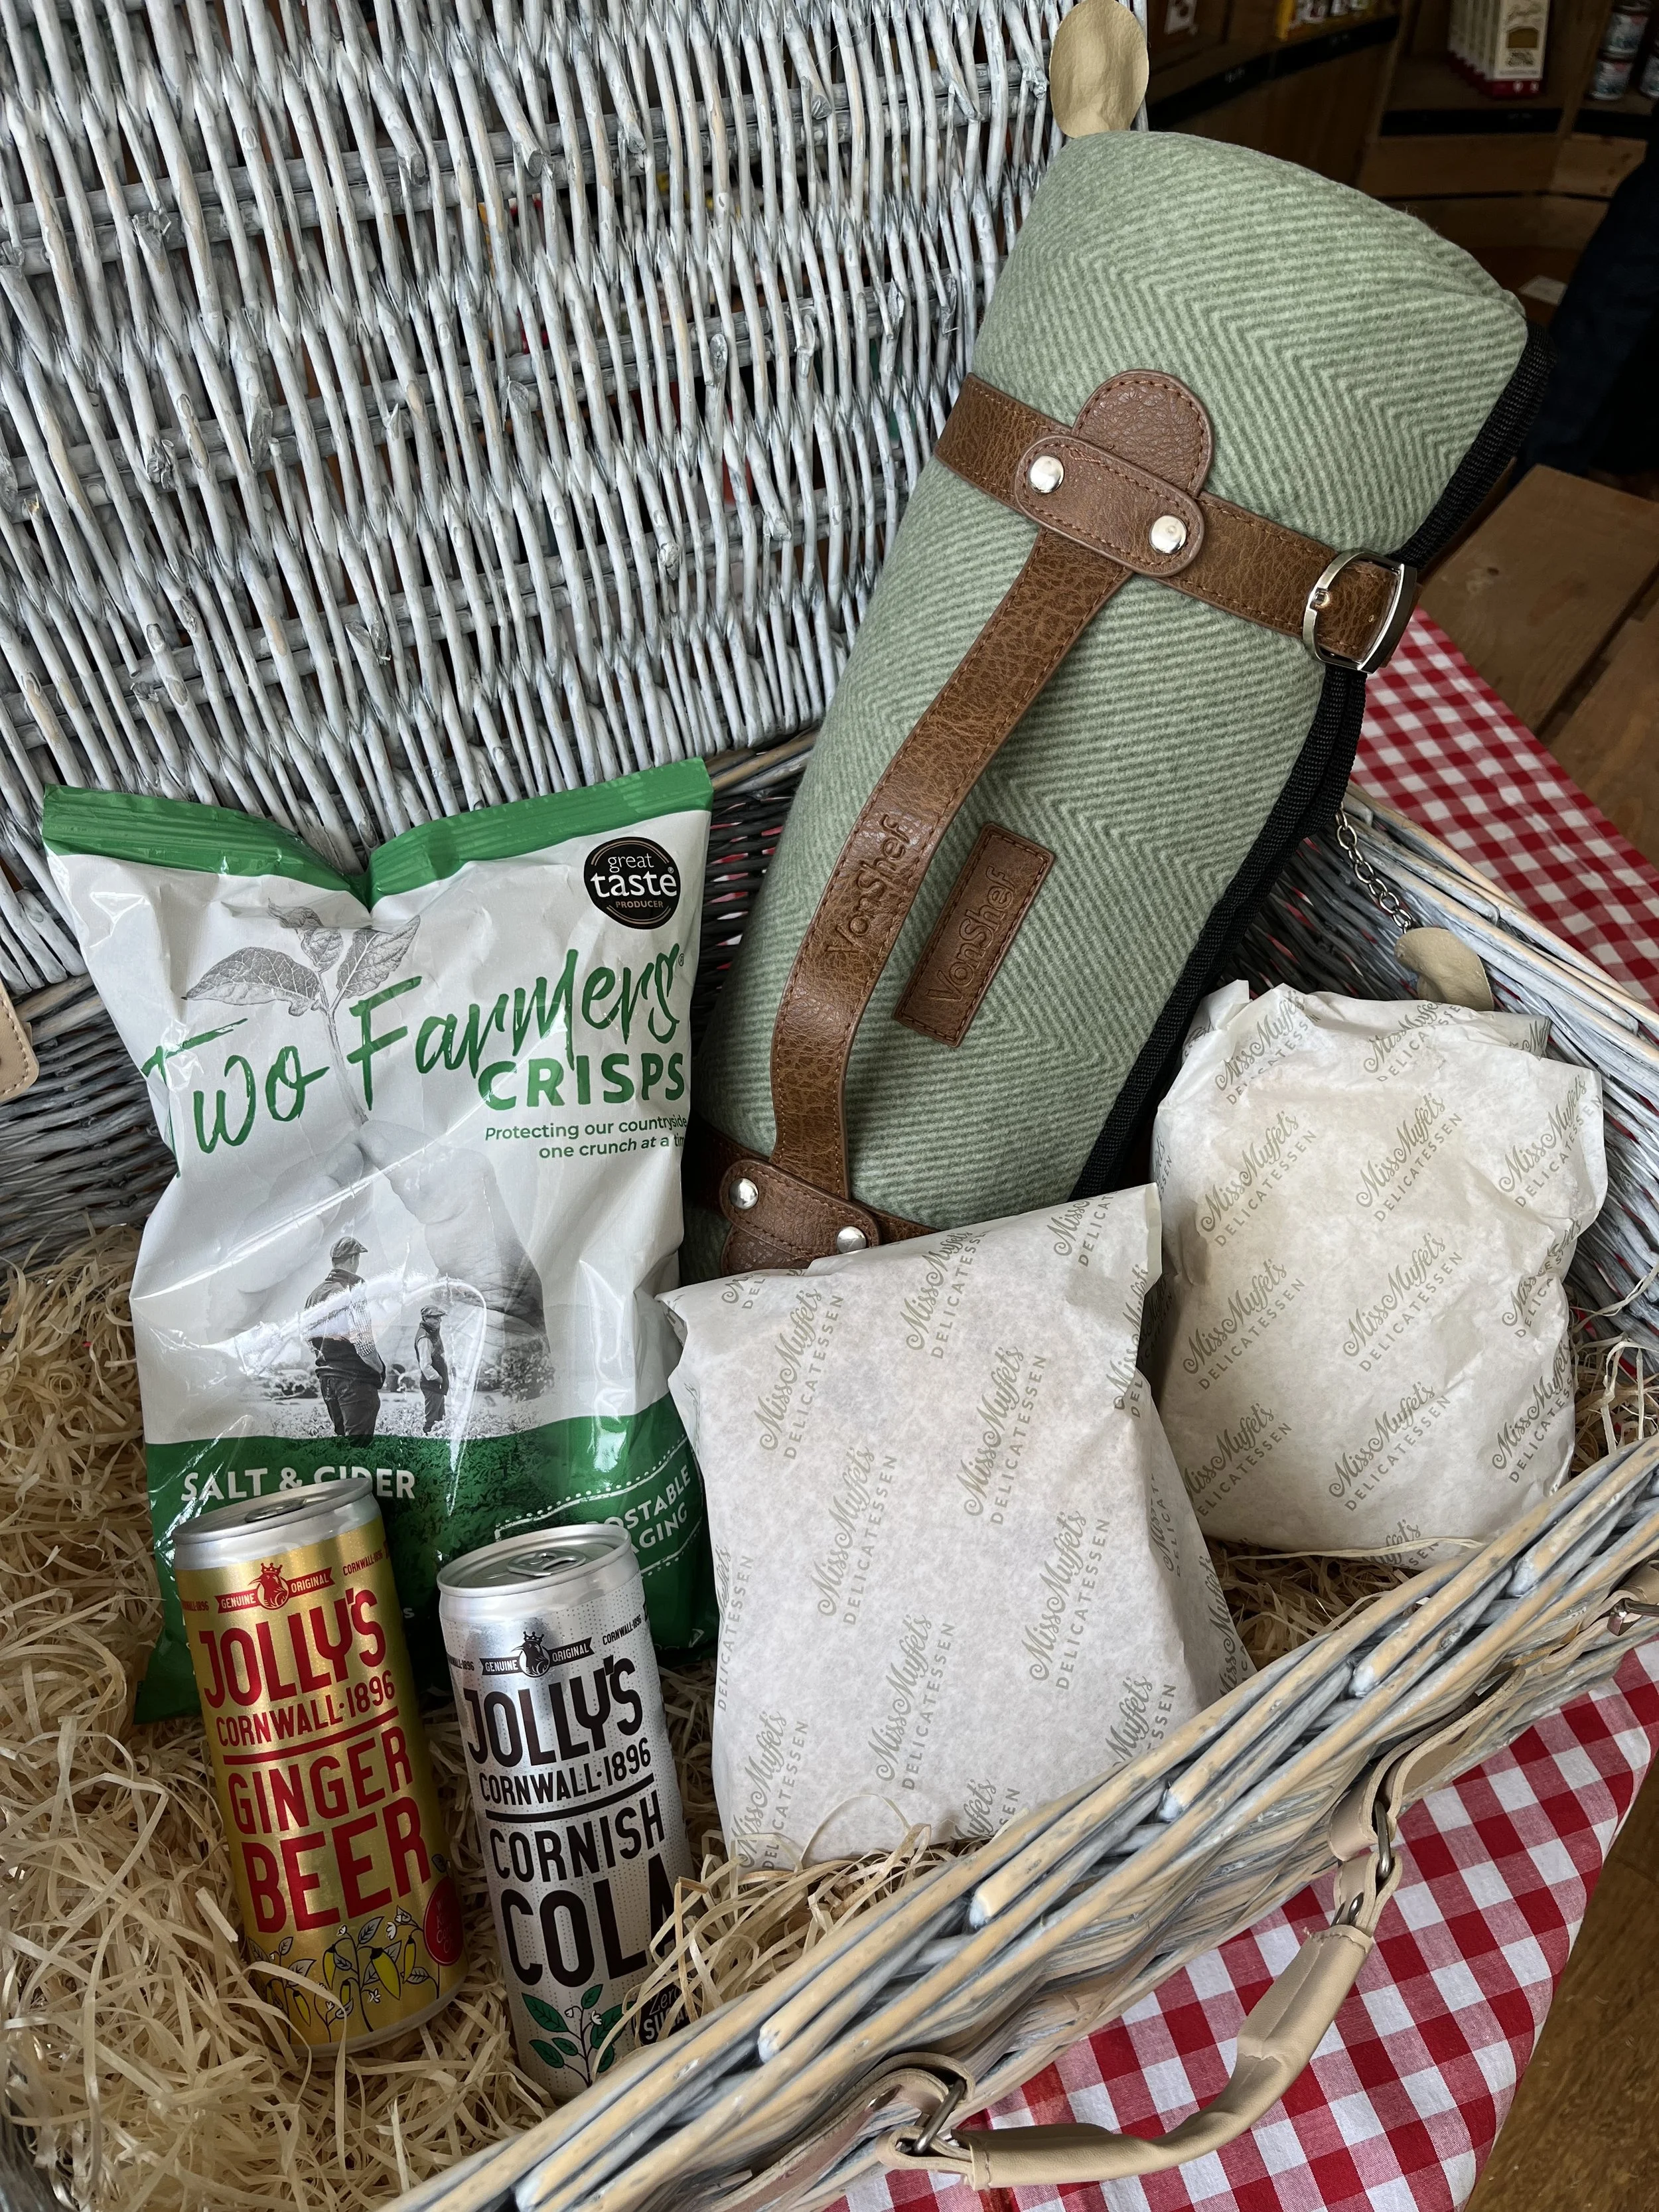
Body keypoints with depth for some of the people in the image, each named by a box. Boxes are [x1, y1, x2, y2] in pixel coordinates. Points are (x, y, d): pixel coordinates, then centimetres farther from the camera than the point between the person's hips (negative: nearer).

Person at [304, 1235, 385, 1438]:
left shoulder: (315, 1294, 10)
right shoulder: (352, 1290, -15)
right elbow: (363, 1341, -20)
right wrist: (380, 1368, -5)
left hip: (326, 1378, 8)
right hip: (356, 1378, -8)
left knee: (342, 1436, 18)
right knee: (358, 1439, -6)